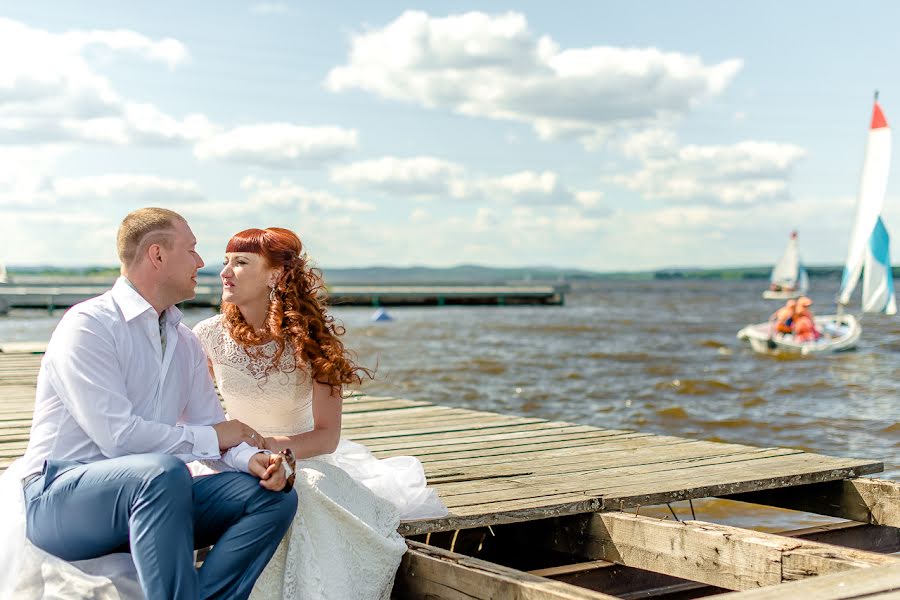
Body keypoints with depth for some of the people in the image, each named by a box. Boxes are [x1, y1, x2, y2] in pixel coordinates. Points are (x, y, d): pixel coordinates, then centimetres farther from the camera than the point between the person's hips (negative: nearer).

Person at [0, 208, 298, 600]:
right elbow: (118, 435, -21)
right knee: (163, 472, -38)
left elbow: (210, 428, 9)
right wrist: (212, 437, -11)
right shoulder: (88, 325, -12)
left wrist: (251, 459, -14)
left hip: (143, 494, 8)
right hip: (59, 497, -7)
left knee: (273, 493, -9)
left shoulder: (185, 342, 13)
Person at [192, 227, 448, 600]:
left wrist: (274, 444, -33)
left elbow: (328, 436, -14)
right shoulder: (208, 337, -6)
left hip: (303, 459, -1)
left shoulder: (309, 338, -11)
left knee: (304, 499, -35)